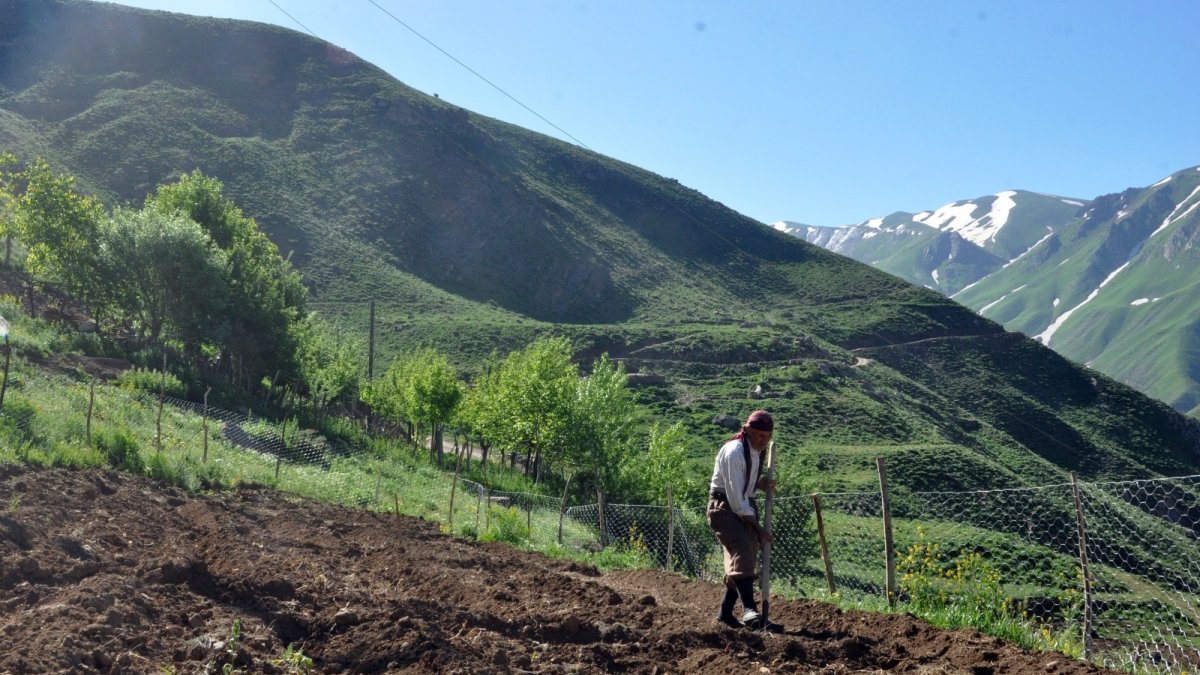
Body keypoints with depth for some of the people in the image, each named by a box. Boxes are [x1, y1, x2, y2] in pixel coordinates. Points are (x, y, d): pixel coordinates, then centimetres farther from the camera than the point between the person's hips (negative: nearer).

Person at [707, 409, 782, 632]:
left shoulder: (757, 451, 5)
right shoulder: (734, 452, -21)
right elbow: (735, 498, -22)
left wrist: (761, 483, -4)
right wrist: (758, 528, -18)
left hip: (745, 508, 9)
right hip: (724, 507, -9)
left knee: (746, 560, 8)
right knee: (742, 553, -26)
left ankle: (725, 612, 20)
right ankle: (750, 612, -38)